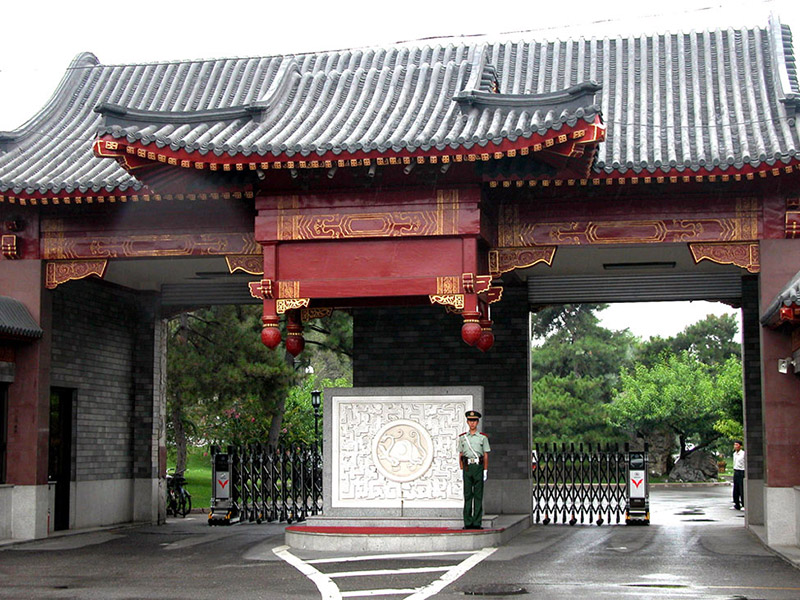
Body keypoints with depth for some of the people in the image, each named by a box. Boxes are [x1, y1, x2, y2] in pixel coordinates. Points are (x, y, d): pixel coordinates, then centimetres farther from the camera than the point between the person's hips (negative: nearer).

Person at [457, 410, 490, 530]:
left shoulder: (483, 437, 5)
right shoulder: (462, 437, 11)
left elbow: (486, 456, 5)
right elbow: (460, 455, 12)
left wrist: (485, 471, -2)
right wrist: (461, 470, 5)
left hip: (478, 466, -1)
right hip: (467, 467, 2)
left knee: (478, 496, -2)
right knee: (467, 495, 1)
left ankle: (477, 523, 0)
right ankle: (468, 523, 3)